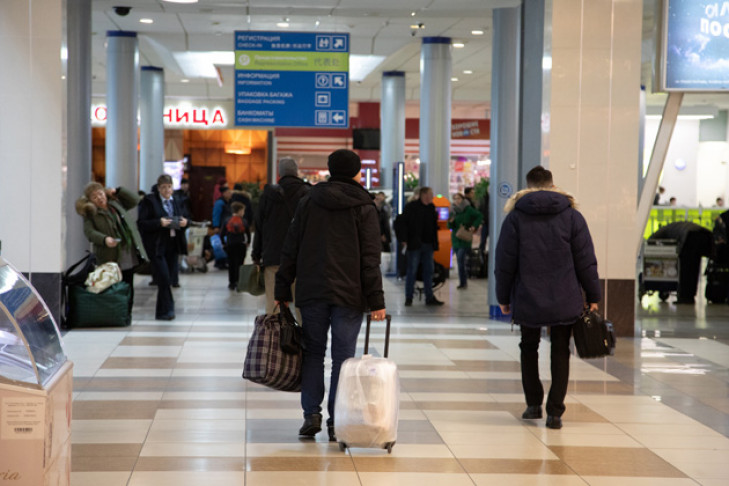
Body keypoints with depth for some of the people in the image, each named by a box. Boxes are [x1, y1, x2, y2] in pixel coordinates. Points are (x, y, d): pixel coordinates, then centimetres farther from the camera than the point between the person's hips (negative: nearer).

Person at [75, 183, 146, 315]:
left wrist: (117, 190, 9)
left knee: (128, 289, 7)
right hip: (110, 258, -5)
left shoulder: (116, 203, 13)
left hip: (129, 254, 5)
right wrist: (104, 239, -33)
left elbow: (135, 200, 20)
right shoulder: (89, 213, -3)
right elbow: (89, 232, -16)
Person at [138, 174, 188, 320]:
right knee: (164, 277, -14)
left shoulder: (175, 201, 14)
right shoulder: (149, 201, -6)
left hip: (172, 244, 6)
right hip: (157, 245, -6)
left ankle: (163, 311, 18)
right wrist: (159, 223, -23)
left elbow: (181, 219, 21)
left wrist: (184, 222, -2)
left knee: (169, 279, 7)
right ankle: (167, 309, -7)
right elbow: (141, 223, -11)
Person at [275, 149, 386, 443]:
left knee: (313, 352, 11)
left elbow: (290, 250, 7)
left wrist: (283, 291, 10)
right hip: (349, 294, -2)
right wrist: (376, 300, -5)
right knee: (343, 357, 2)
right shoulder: (364, 208, -1)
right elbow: (370, 259, -6)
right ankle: (336, 421, 2)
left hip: (311, 292, 3)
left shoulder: (308, 202, 8)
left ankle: (311, 415, 4)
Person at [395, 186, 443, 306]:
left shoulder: (431, 208, 12)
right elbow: (402, 223, -8)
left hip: (428, 245, 6)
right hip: (414, 245, -6)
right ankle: (409, 298, 7)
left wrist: (434, 243, 11)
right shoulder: (411, 207, -6)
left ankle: (429, 298, 12)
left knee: (428, 271, 7)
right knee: (412, 271, -1)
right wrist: (404, 240, -14)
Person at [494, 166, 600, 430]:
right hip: (565, 301, 0)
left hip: (528, 301, 0)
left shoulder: (515, 217, -1)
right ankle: (555, 412, 2)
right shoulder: (572, 216, 1)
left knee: (529, 348, 19)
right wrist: (592, 297, 7)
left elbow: (505, 263, 0)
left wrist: (503, 297, 10)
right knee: (560, 353, 7)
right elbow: (586, 261, 0)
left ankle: (533, 404, 20)